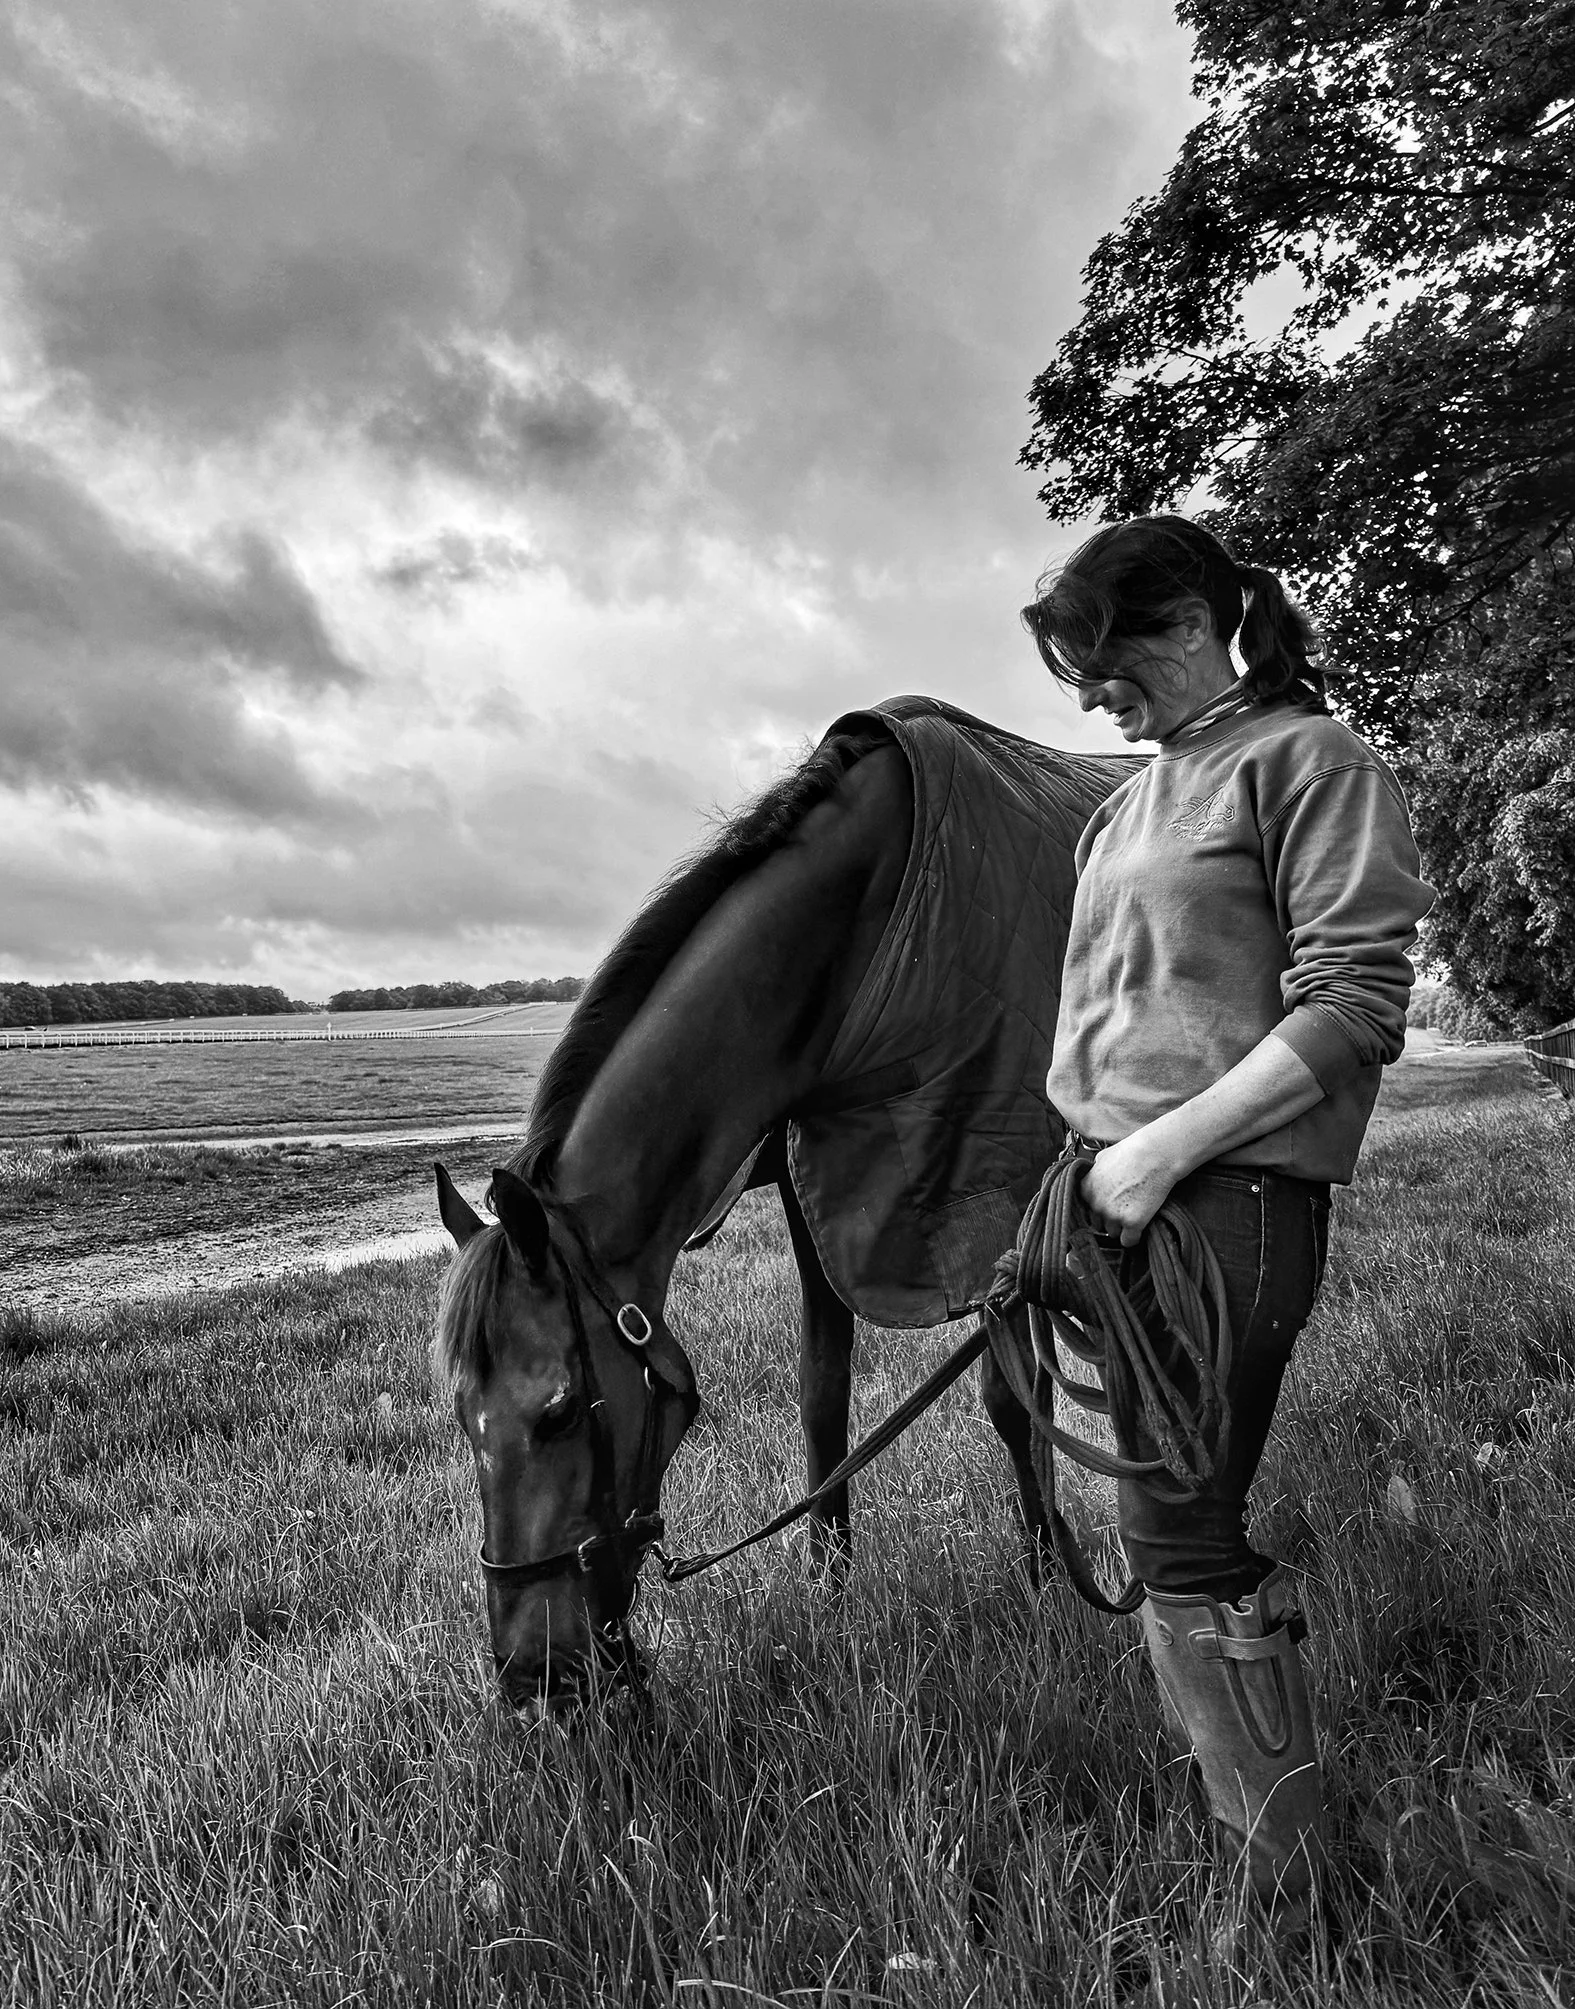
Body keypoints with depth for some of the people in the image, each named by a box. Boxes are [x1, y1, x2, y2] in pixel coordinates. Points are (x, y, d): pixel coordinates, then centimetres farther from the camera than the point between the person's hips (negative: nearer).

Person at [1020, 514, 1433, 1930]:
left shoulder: (1311, 762, -6)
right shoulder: (1130, 801, 17)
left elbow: (1354, 1009, -15)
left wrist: (1168, 1147, -20)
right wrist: (1089, 1152, 14)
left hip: (1227, 1195, -7)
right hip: (1114, 1191, 8)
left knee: (1179, 1540, -3)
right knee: (1174, 1524, 15)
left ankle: (1290, 1894, 14)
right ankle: (1213, 1769, 33)